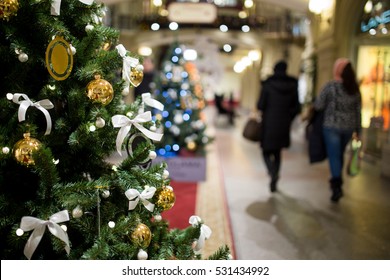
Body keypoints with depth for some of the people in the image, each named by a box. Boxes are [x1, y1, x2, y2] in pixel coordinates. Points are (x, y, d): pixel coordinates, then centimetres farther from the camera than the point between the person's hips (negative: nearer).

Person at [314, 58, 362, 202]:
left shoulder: (330, 86, -11)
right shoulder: (355, 88, 3)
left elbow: (318, 106, -9)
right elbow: (358, 111, 6)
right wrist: (358, 130, 12)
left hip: (332, 126, -5)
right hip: (348, 128, 5)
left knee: (334, 156, 0)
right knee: (340, 154, 20)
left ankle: (337, 186, -8)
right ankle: (337, 181, 31)